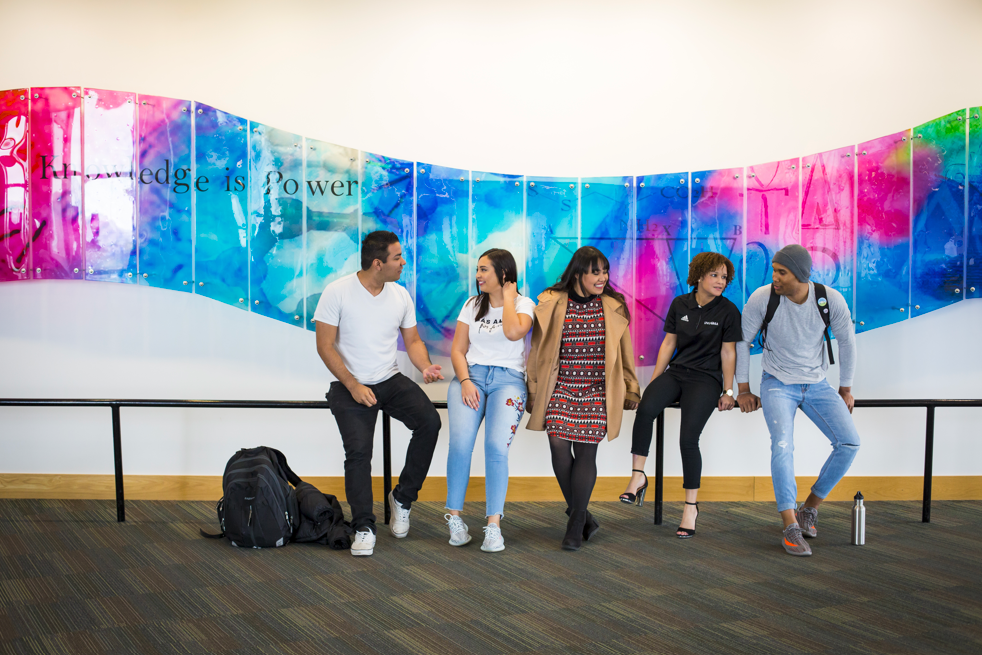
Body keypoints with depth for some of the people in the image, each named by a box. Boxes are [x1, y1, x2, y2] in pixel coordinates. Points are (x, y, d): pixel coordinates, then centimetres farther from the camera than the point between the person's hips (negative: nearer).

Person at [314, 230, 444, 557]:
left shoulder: (400, 295, 3)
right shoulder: (337, 292, -11)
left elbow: (412, 339, 10)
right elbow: (325, 346, -10)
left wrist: (426, 366, -11)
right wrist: (353, 386, -17)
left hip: (392, 381, 4)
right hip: (350, 386, -4)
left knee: (429, 421, -19)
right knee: (358, 451, -18)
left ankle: (402, 498, -2)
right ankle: (364, 527, -2)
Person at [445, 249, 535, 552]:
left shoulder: (524, 304, 6)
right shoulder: (472, 304, 17)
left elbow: (513, 332, -17)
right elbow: (457, 350, 12)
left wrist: (508, 297, -3)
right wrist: (465, 381, -5)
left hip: (508, 379, -2)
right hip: (470, 376, 2)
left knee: (497, 446, -25)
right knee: (460, 442, -23)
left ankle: (494, 525, -21)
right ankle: (454, 516, -10)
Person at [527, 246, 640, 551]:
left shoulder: (614, 308, 7)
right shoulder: (551, 304, 3)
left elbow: (624, 353, 14)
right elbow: (538, 351, 9)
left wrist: (630, 391, 15)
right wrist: (533, 392, 9)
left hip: (597, 389, 0)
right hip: (560, 386, 0)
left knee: (585, 452, -6)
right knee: (559, 445, -13)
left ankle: (576, 525, 5)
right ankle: (579, 513, 7)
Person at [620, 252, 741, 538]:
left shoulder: (728, 311, 0)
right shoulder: (680, 304, 9)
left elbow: (728, 352, 2)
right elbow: (668, 343, 13)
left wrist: (728, 391, -1)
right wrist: (654, 381, 9)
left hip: (706, 378, -3)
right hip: (675, 372, 3)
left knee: (688, 438, -21)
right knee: (645, 409, -29)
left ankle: (690, 505, -8)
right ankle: (638, 477, -21)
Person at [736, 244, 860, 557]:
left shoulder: (831, 300, -14)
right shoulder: (762, 298, -17)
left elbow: (847, 341, 4)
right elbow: (742, 340, -3)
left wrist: (845, 389, 11)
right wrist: (743, 390, 0)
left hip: (817, 384, 3)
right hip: (778, 384, -3)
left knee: (849, 443, -11)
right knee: (782, 446, -25)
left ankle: (809, 508, 7)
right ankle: (791, 529, -21)